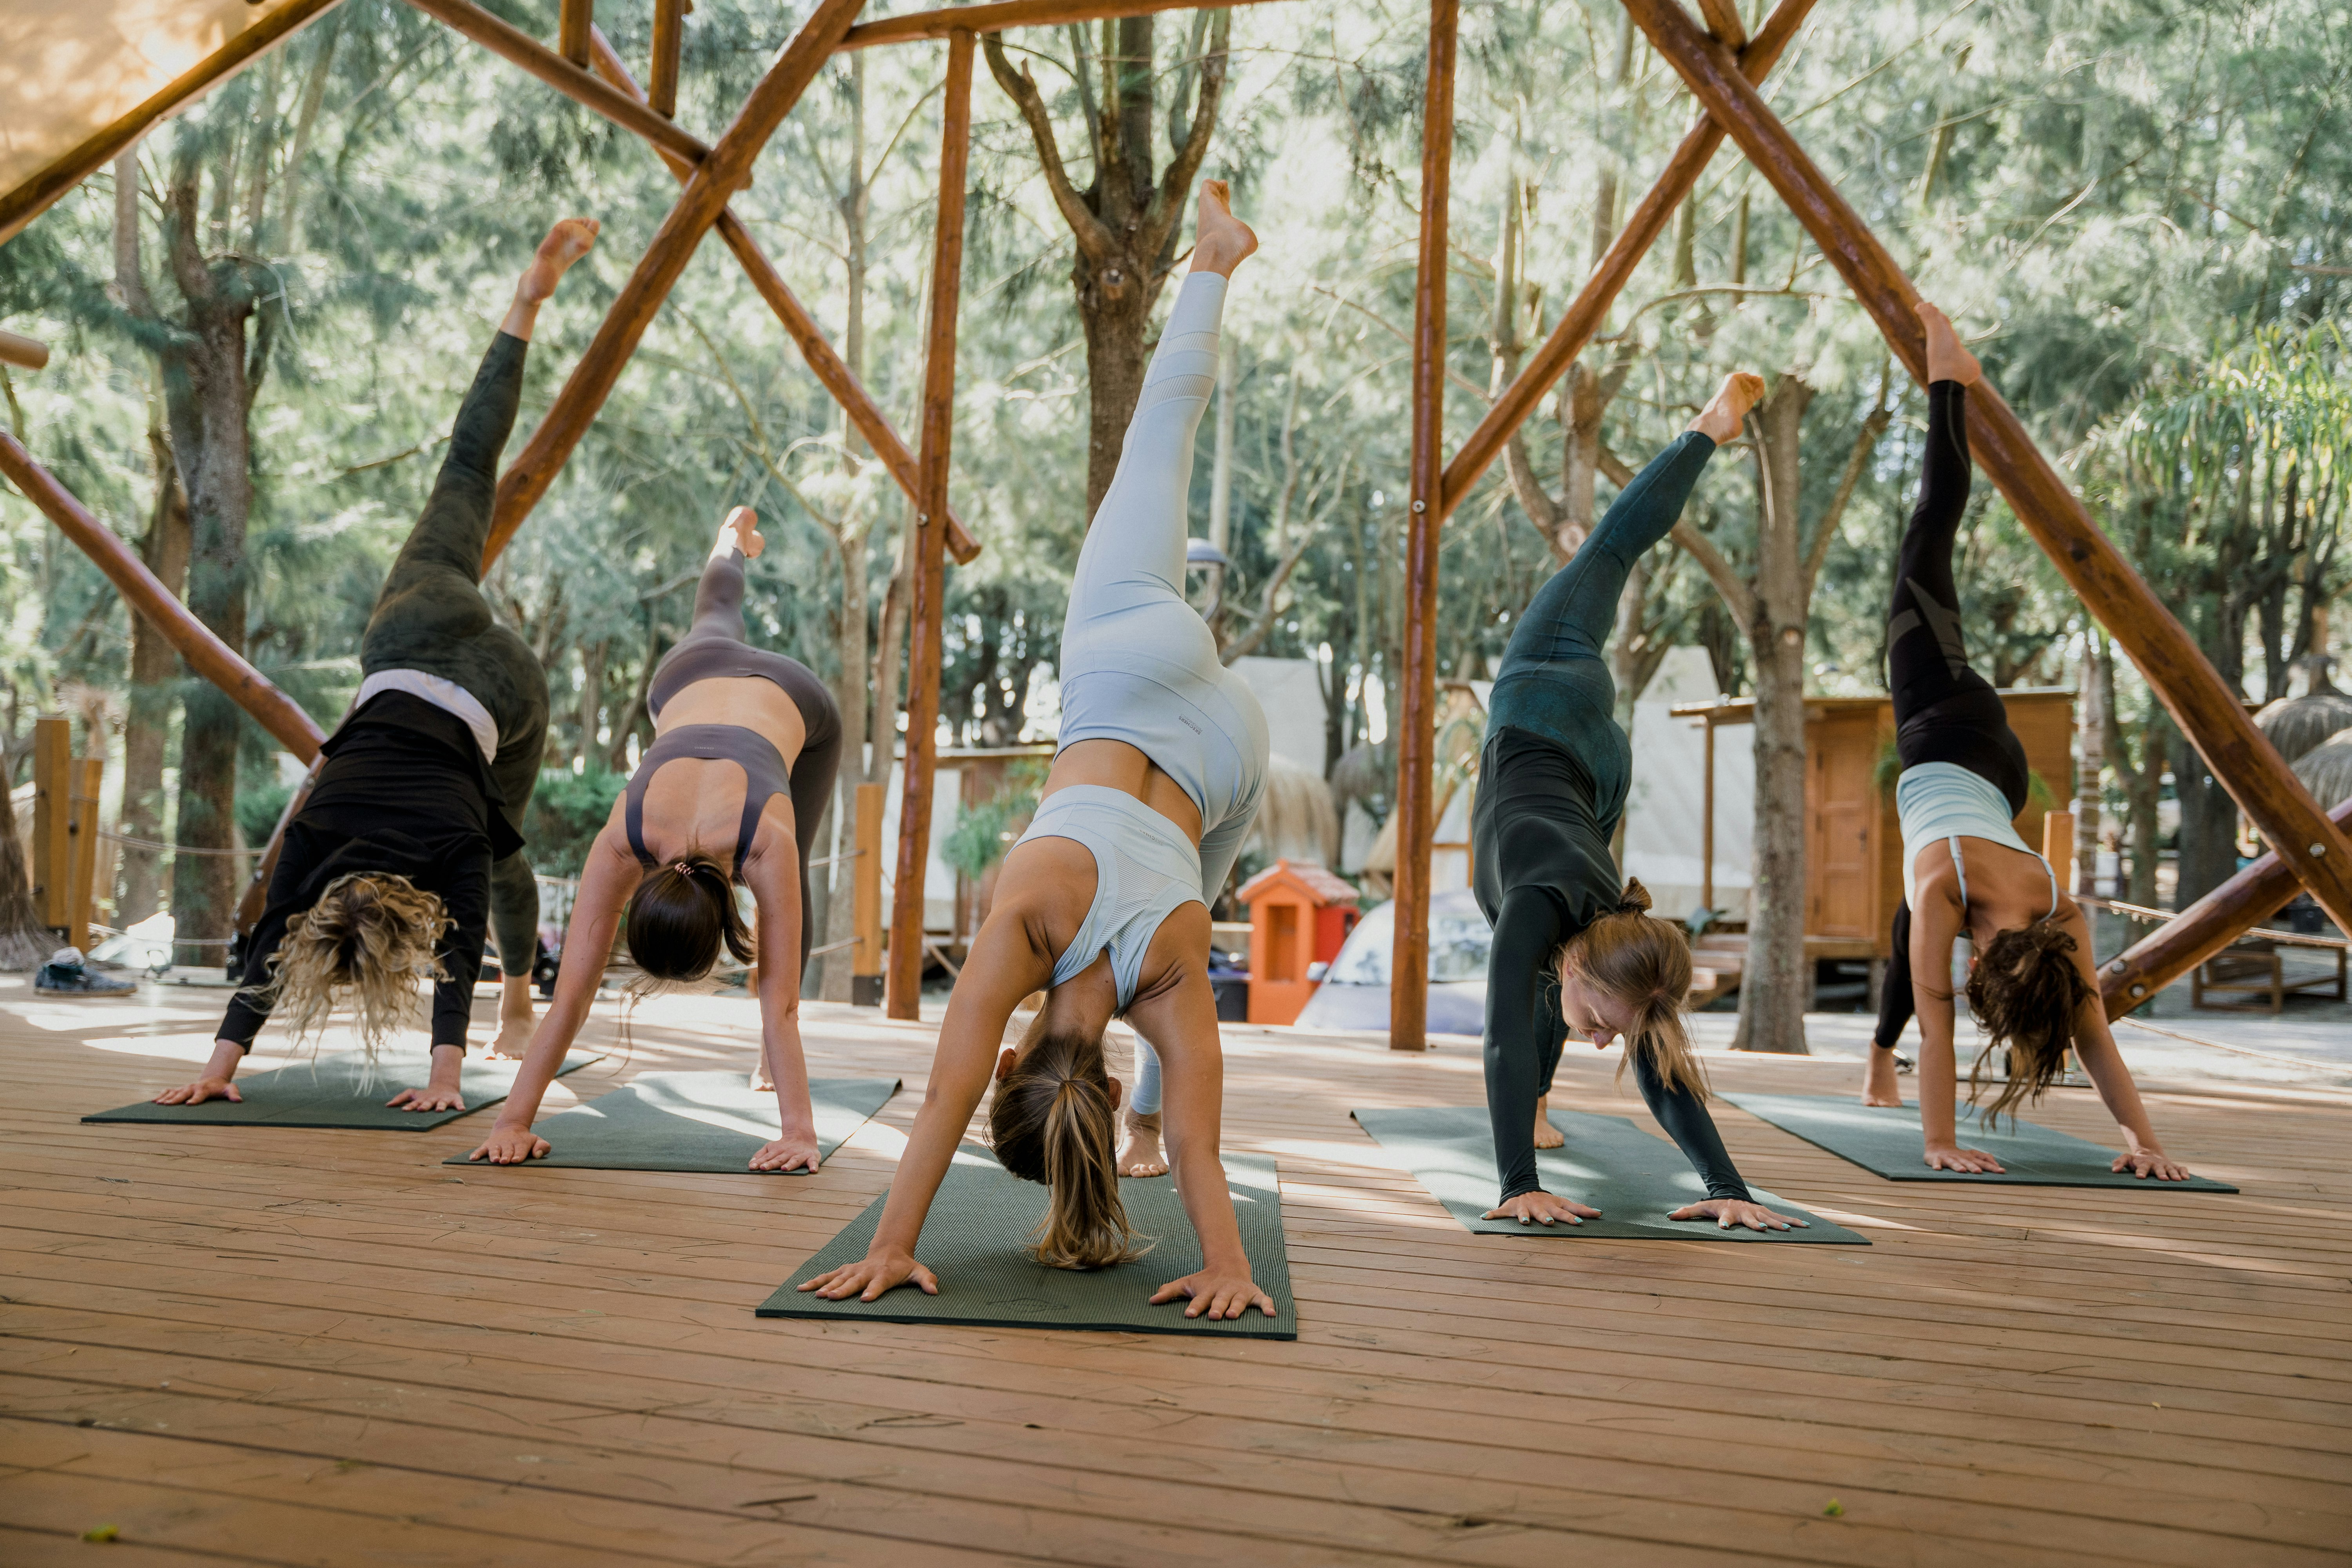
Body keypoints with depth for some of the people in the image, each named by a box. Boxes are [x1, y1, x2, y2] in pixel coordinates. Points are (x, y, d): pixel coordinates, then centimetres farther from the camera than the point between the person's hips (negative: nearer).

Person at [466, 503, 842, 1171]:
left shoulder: (766, 841, -47)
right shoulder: (621, 840, -41)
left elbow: (781, 1000, -44)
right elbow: (571, 994, -39)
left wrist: (800, 1131, -47)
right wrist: (512, 1118, -41)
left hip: (795, 701, -3)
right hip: (693, 681, 3)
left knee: (791, 886, 4)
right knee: (717, 620, 38)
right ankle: (733, 542, 74)